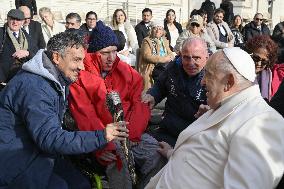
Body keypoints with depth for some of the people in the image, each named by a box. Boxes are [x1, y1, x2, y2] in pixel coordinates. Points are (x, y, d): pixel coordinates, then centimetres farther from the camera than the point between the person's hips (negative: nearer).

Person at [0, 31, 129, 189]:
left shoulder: (59, 80, 5)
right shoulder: (34, 86, -26)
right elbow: (50, 139, -30)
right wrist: (101, 137, -32)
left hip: (38, 151, 9)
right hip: (13, 158, -9)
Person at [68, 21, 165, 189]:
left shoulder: (127, 72, 9)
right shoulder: (80, 77, -2)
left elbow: (141, 105, 1)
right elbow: (85, 118, -10)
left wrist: (130, 135, -14)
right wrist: (102, 145, -25)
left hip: (131, 133, 4)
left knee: (158, 153, -15)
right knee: (118, 162, -29)